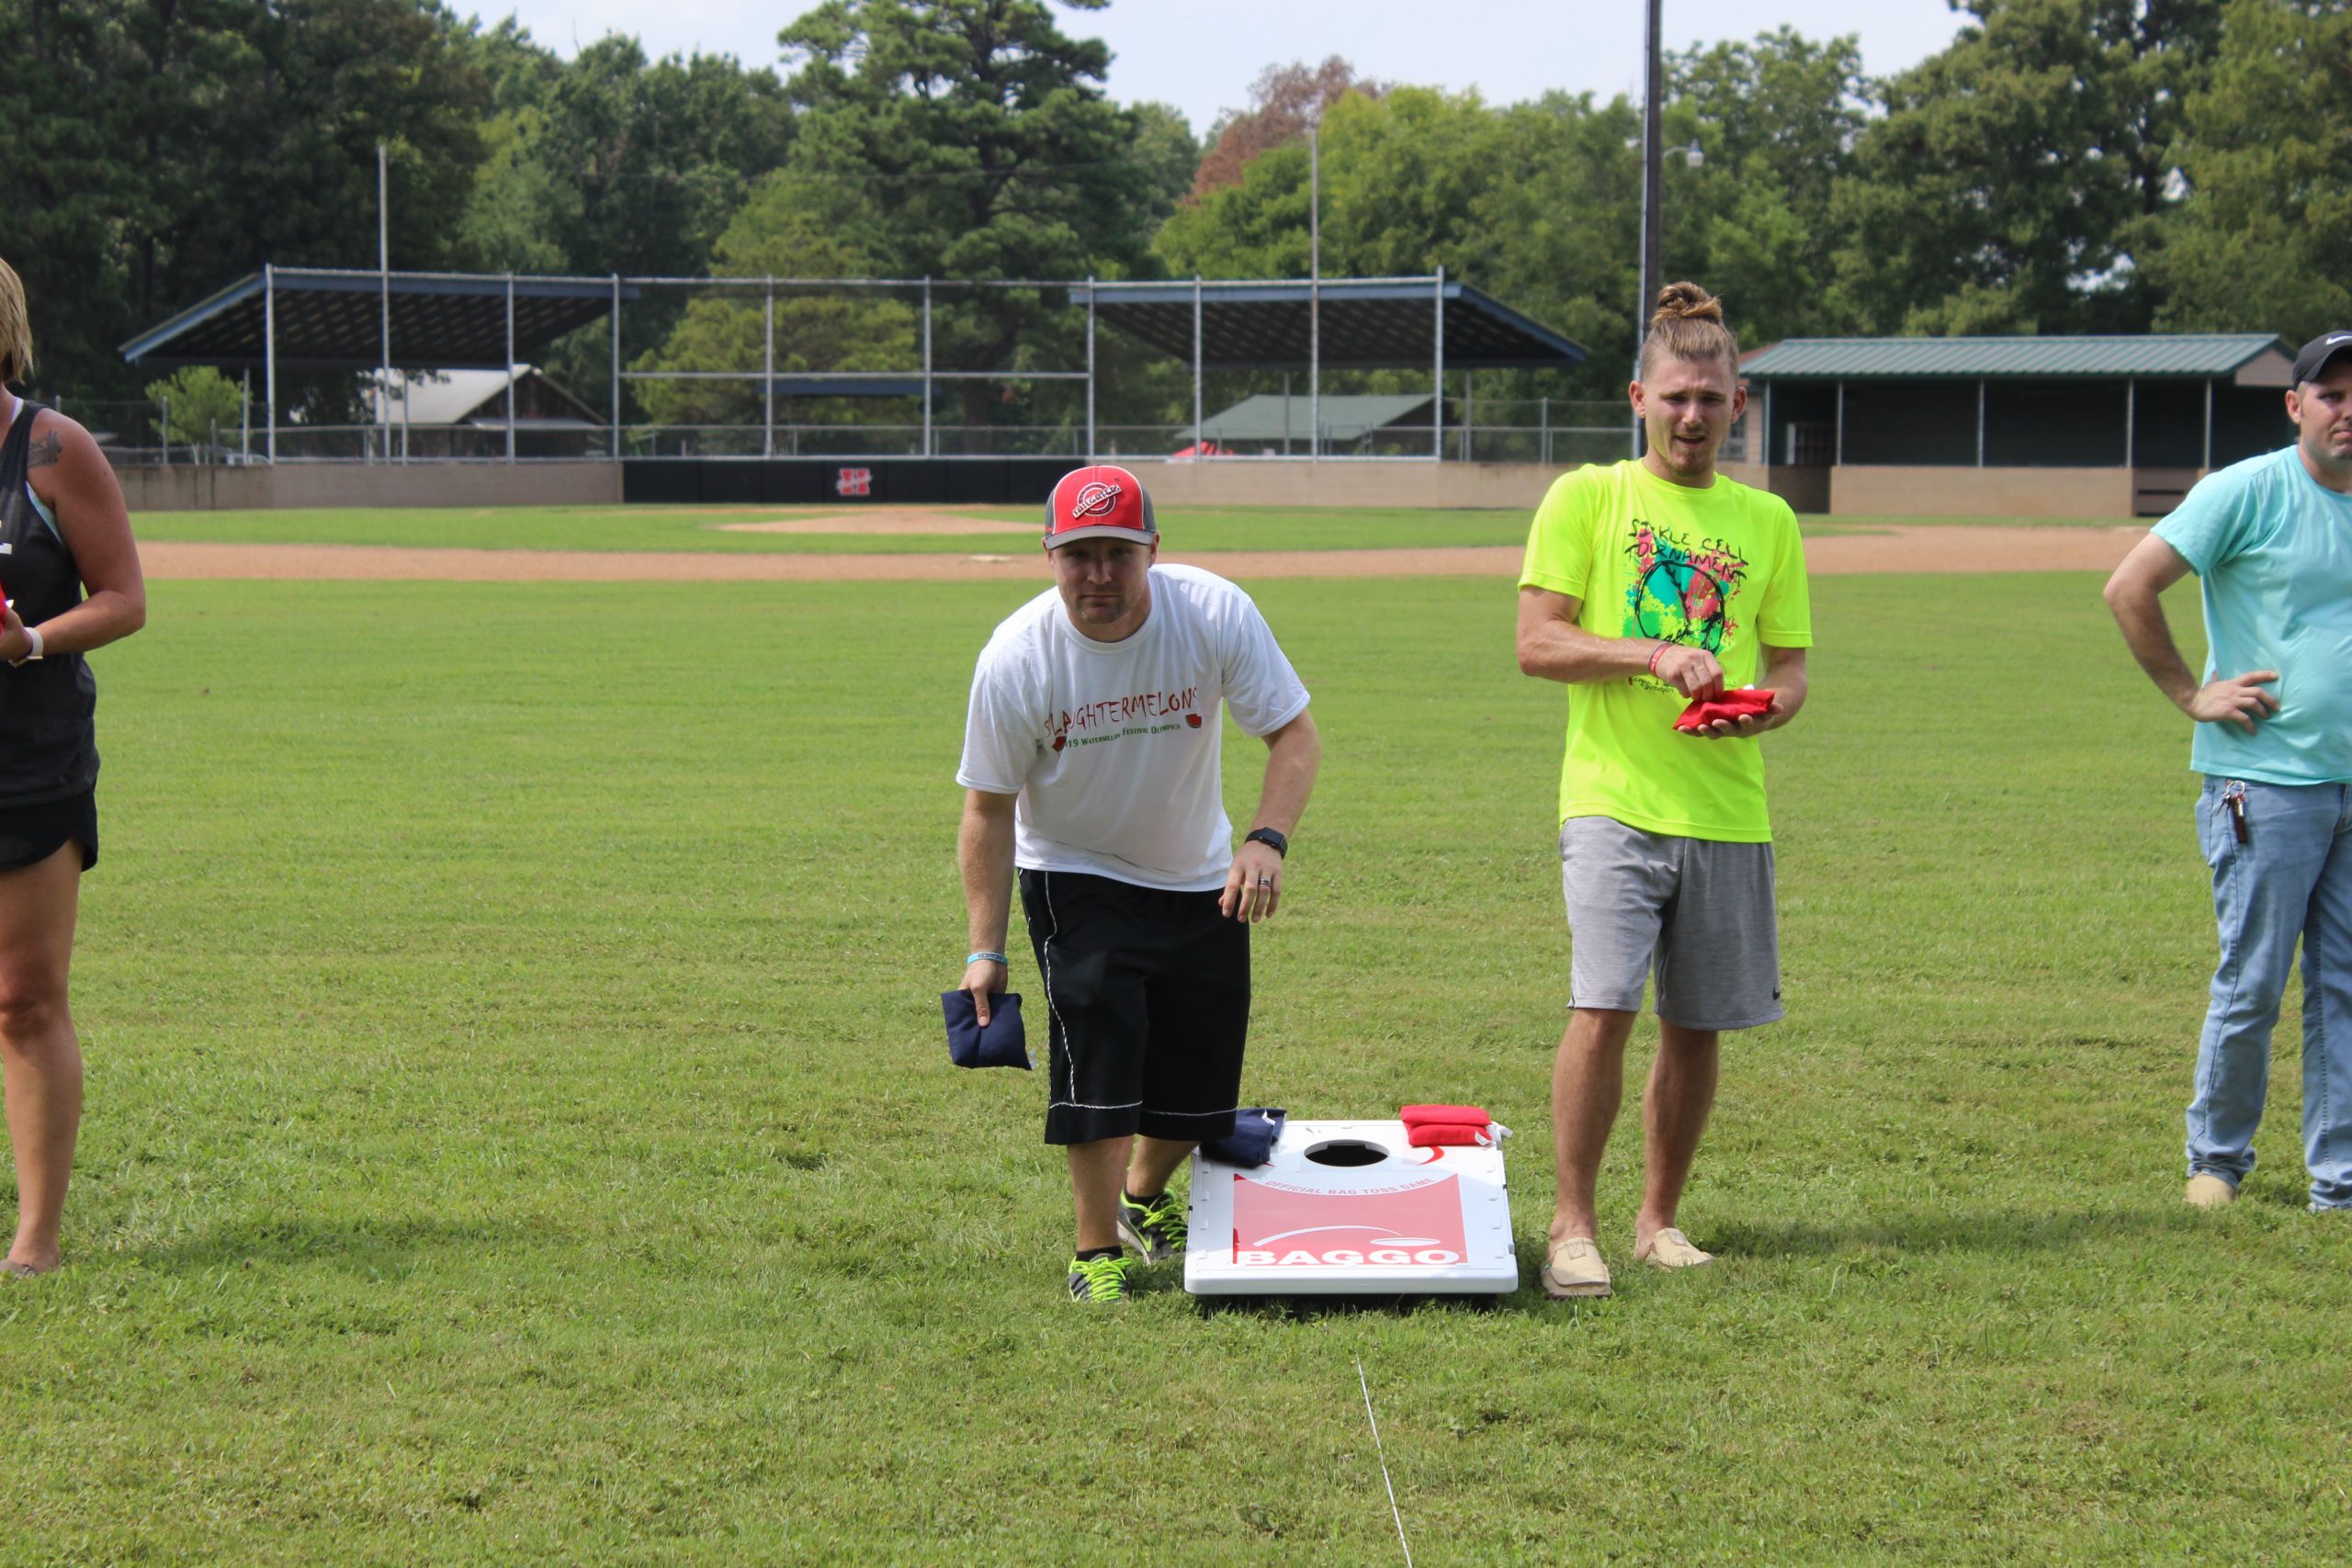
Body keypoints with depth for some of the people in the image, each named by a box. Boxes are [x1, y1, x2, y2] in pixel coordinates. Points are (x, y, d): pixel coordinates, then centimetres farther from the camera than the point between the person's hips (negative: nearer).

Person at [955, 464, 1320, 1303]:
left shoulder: (1214, 613, -21)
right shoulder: (1014, 659, -22)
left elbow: (1295, 735, -16)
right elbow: (989, 807, -14)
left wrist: (1267, 839, -33)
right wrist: (984, 950, -17)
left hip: (1199, 880, 3)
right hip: (1074, 879, -3)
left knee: (1202, 1072, 8)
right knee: (1095, 1040, -19)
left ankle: (1145, 1196, 39)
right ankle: (1098, 1250, -5)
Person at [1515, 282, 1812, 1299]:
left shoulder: (1766, 521, 13)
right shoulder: (1586, 499, 3)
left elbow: (1791, 665, 14)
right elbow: (1536, 644, -3)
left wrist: (1764, 707, -9)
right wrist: (1653, 655, -16)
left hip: (1727, 810, 4)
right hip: (1614, 798, -3)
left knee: (1697, 1025, 6)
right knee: (1602, 1009, -15)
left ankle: (1659, 1221, 20)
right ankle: (1572, 1226, -5)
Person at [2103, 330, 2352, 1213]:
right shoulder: (2249, 492, -7)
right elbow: (2129, 588, -11)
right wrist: (2192, 695, -9)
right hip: (2265, 782, -5)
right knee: (2252, 985, -1)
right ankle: (2216, 1161, 16)